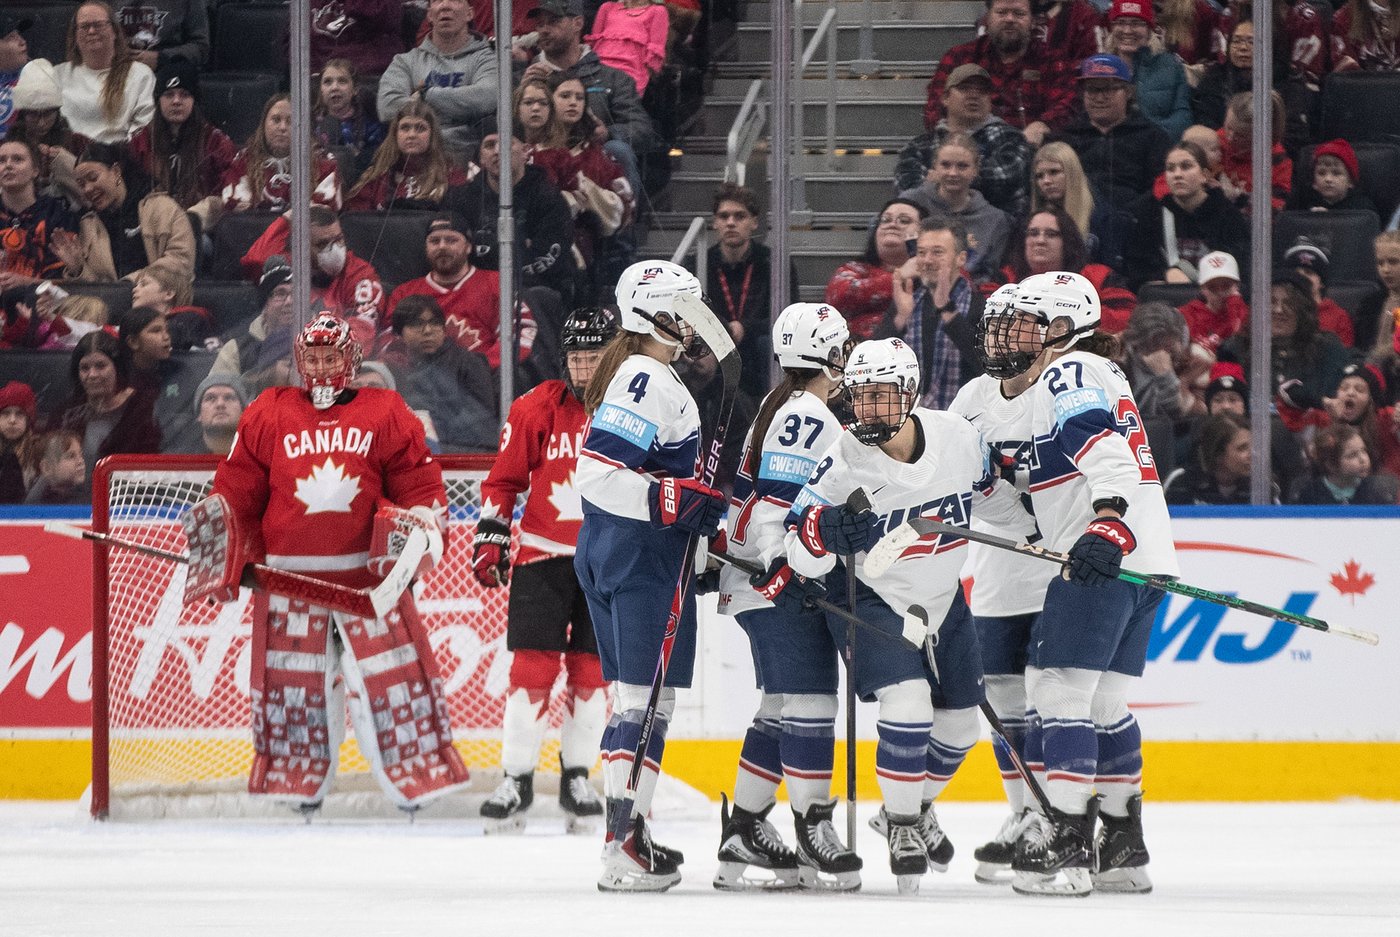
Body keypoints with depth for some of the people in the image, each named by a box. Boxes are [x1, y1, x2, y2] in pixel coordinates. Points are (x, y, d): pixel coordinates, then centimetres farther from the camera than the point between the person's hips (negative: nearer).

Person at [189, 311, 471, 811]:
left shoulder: (385, 414, 7)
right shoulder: (269, 414, 10)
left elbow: (420, 480, 8)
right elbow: (239, 484, 12)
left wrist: (421, 522, -9)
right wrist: (216, 514, -4)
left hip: (370, 575, -1)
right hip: (291, 576, 1)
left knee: (390, 670, -4)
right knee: (295, 677, 2)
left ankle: (414, 776, 3)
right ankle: (301, 785, 12)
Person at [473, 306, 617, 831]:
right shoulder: (536, 410, -3)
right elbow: (504, 479, 3)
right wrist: (491, 535, -3)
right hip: (543, 555, -1)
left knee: (591, 669, 3)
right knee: (532, 666, -7)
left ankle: (577, 777, 15)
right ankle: (516, 779, -3)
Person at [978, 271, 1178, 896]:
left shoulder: (1069, 374, -7)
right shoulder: (1094, 375, 25)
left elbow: (1104, 447, -23)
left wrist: (1108, 522, -36)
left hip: (1102, 561, -10)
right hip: (1144, 560, 10)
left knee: (1059, 692, -10)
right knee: (1104, 703, 15)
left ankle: (1067, 847, -14)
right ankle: (1123, 849, 17)